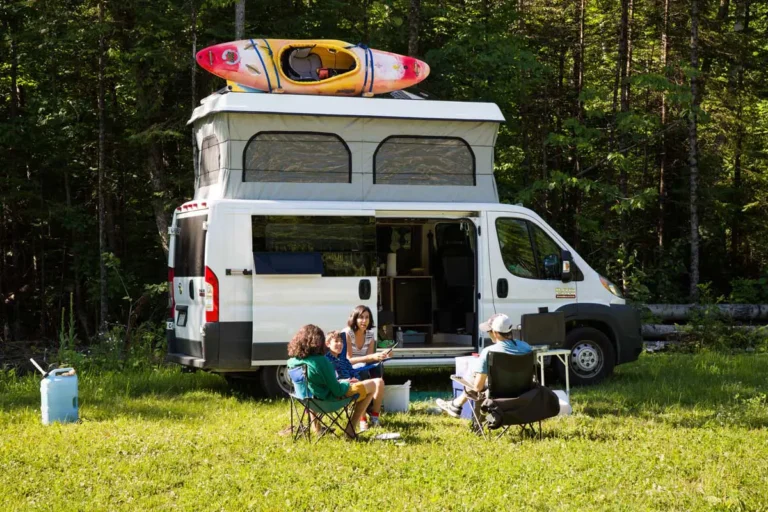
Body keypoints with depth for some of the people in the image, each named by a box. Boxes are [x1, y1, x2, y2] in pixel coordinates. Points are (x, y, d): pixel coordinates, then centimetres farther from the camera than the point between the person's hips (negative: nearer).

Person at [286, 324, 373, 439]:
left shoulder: (292, 361, -10)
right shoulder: (321, 361, -29)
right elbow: (337, 391, -22)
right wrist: (346, 383, 0)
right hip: (331, 399, -7)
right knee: (371, 386, 10)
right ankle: (351, 428, 10)